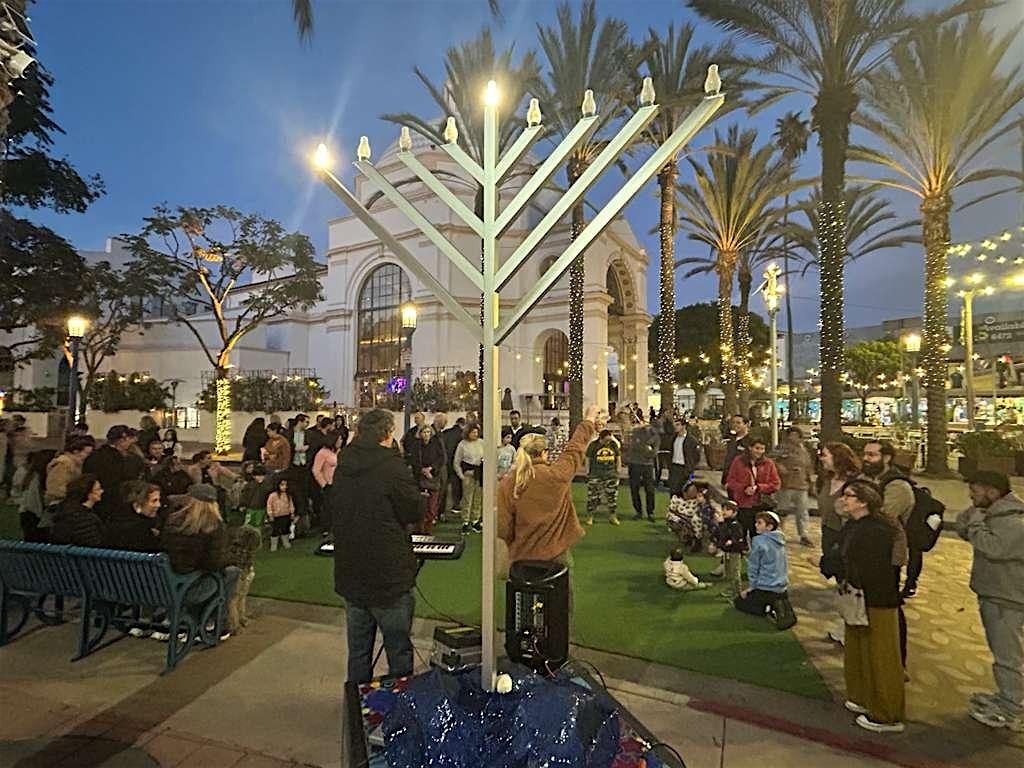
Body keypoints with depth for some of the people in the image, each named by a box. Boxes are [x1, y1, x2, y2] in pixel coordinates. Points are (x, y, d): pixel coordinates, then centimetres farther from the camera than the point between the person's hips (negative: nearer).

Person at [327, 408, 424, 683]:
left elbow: (333, 509, 14)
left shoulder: (343, 466, 2)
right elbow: (416, 513, -13)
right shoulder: (392, 465, -18)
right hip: (389, 575, -6)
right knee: (399, 650, 9)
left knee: (357, 650, 20)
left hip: (350, 575, 7)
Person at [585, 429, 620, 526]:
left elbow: (617, 458, 14)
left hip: (611, 475, 3)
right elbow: (588, 459, 1)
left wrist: (617, 470, 10)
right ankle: (590, 517, 12)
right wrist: (588, 472, 0)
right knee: (593, 496, -1)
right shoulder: (593, 445, -5)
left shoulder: (614, 445, 4)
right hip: (595, 475, -3)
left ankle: (612, 516, 22)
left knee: (612, 495, 7)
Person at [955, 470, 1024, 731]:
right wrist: (973, 513, -6)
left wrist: (977, 520, -20)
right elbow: (963, 530, 11)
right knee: (1003, 653, 22)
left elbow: (992, 547, -32)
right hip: (994, 595, 10)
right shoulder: (995, 514, 7)